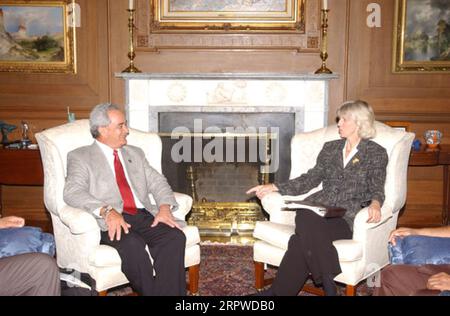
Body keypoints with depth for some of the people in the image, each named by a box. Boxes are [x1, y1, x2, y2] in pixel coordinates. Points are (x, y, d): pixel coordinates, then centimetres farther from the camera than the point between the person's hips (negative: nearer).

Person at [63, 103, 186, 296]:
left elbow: (157, 182, 16)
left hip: (144, 216, 5)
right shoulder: (80, 157, 8)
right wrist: (107, 210, -25)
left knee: (175, 236, -24)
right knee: (133, 245, -35)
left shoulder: (135, 153, 25)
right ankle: (151, 292, -21)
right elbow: (73, 192, -9)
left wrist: (164, 207, -6)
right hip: (110, 222, -4)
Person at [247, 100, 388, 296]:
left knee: (303, 239, -34)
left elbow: (376, 188, 1)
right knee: (305, 218, -35)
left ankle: (278, 291, -23)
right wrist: (273, 187, 6)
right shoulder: (330, 148, 21)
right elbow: (311, 179, 16)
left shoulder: (376, 153, 9)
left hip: (346, 217, -4)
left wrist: (375, 203, -25)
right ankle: (327, 281, -28)